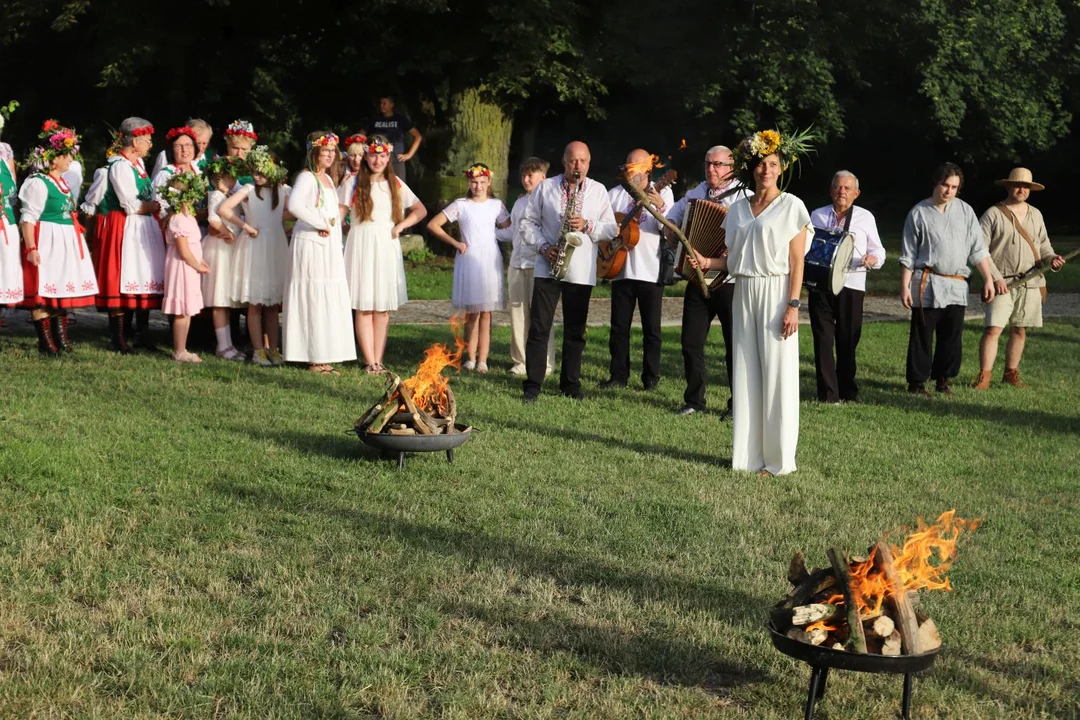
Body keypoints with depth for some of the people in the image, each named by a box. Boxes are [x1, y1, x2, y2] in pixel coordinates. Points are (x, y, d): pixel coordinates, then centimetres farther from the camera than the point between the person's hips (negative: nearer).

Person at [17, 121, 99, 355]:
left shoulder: (62, 181, 13)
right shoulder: (38, 183, -15)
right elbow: (28, 218, -18)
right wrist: (31, 248, -24)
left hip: (66, 241, 10)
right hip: (46, 242, -10)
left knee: (62, 288, 13)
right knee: (42, 291, -5)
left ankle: (60, 337, 21)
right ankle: (45, 341, 0)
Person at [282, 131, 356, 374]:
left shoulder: (327, 179, 17)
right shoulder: (307, 177, -10)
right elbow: (294, 204, -27)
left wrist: (331, 223, 5)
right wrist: (321, 223, -19)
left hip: (329, 247, 9)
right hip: (311, 246, -9)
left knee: (329, 303, 8)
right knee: (314, 301, -7)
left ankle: (323, 357, 13)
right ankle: (315, 359, -4)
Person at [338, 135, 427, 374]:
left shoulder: (395, 184, 12)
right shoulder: (353, 182, 4)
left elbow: (420, 210, 16)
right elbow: (339, 213, -1)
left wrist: (401, 226, 3)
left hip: (387, 247, 3)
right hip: (361, 246, -3)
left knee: (383, 307, 2)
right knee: (364, 307, -6)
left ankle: (379, 360, 4)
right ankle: (369, 361, -5)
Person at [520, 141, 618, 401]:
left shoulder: (599, 191, 7)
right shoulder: (545, 187, 6)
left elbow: (611, 228, 5)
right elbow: (528, 221, 7)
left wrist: (587, 225, -13)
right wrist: (542, 246, -8)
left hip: (581, 272, 1)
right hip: (548, 267, -1)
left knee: (575, 331, 6)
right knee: (538, 328, -3)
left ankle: (570, 384, 16)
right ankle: (532, 384, 2)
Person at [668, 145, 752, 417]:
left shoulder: (745, 197, -7)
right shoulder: (695, 193, 11)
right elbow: (671, 219, 26)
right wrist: (675, 239, 9)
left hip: (731, 283, -5)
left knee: (735, 345, 3)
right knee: (690, 341, 7)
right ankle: (694, 400, 18)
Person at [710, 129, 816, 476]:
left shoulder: (791, 206, -2)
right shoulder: (739, 209, 12)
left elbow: (797, 261, -6)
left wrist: (793, 306, -14)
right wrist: (709, 262, -4)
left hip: (776, 294, -5)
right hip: (744, 294, 5)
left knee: (777, 375, -4)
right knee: (745, 373, 5)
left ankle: (778, 458, 3)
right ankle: (748, 453, 12)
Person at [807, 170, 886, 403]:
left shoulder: (865, 217, 9)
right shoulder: (817, 215, 13)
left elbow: (878, 251, 8)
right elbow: (806, 246, 15)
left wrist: (873, 259, -14)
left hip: (851, 285, -1)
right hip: (820, 284, 1)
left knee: (848, 341, 5)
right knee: (823, 340, -2)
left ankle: (848, 393, 18)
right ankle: (828, 394, 3)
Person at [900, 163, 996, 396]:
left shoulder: (965, 211, 8)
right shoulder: (919, 213, 0)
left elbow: (978, 250, 9)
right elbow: (908, 255, 1)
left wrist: (988, 279, 3)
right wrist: (904, 286, -3)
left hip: (957, 286, 3)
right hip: (928, 285, -3)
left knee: (952, 337, 6)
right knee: (922, 336, 0)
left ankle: (943, 378, 19)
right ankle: (916, 381, 9)